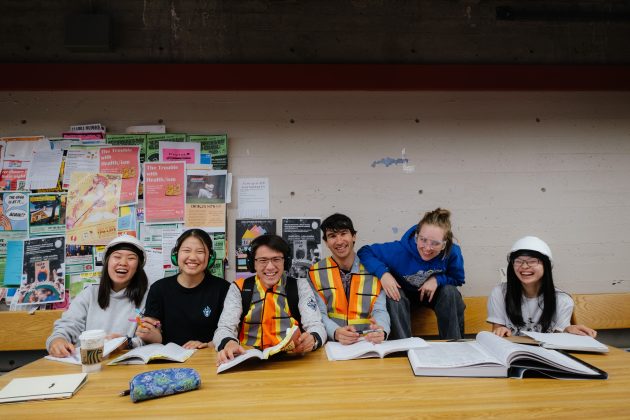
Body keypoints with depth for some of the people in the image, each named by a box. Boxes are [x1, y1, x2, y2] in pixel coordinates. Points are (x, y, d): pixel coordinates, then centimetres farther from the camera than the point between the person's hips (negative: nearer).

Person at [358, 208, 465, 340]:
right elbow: (364, 252, -27)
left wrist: (438, 279, -29)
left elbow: (458, 279, -9)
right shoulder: (400, 250, -33)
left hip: (433, 293, 2)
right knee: (394, 297, -34)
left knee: (451, 291, -28)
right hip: (404, 293, -1)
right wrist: (383, 273, -42)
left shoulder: (453, 253, -28)